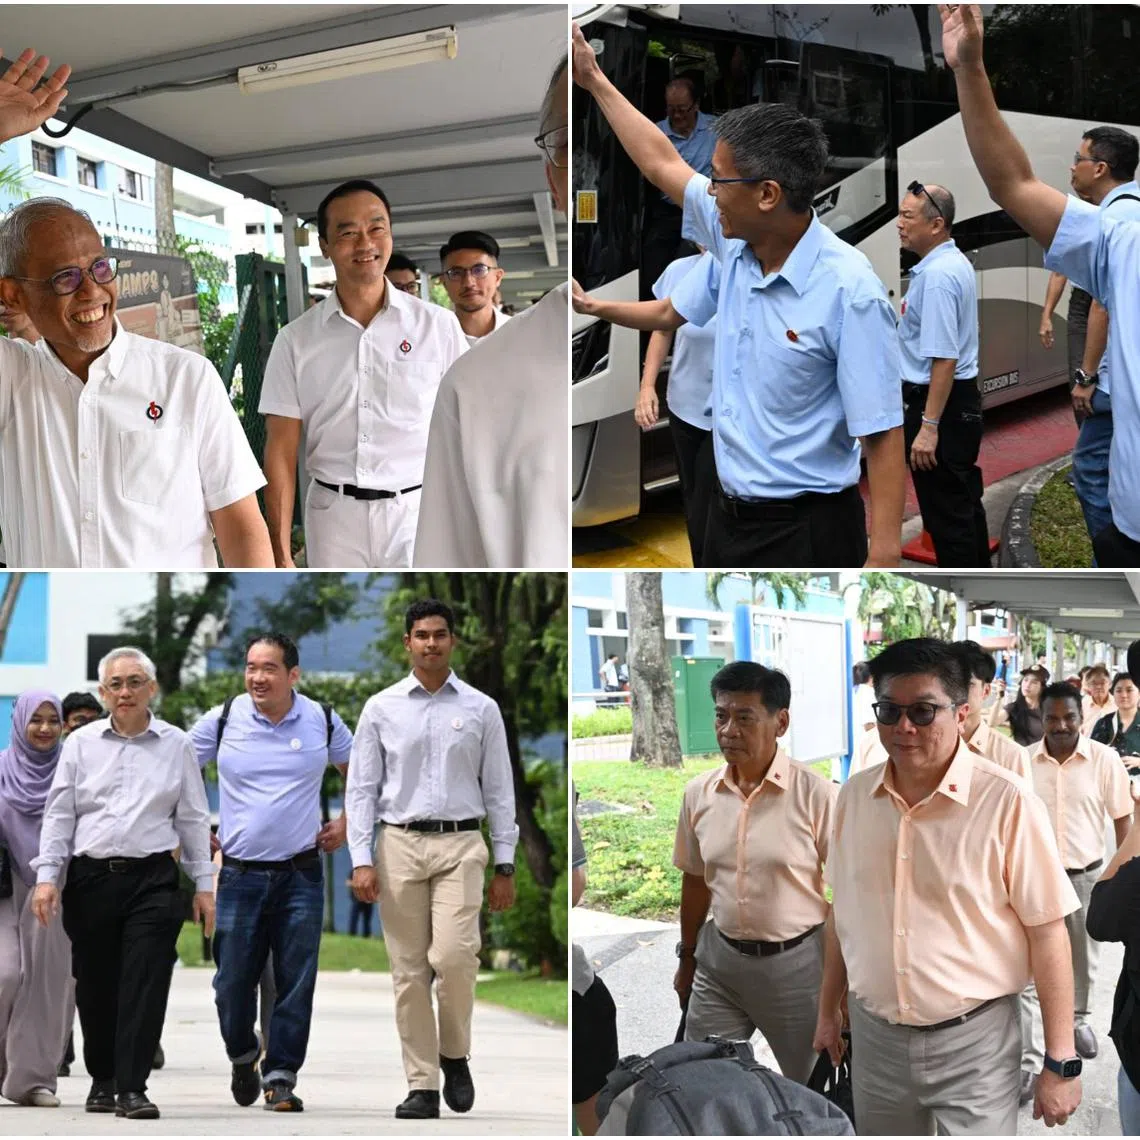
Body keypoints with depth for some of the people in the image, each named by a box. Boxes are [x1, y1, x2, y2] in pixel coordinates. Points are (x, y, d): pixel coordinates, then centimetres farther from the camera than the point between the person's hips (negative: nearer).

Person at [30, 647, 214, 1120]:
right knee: (95, 988, 8)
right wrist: (46, 876, -1)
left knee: (145, 985, -9)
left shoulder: (176, 744, 6)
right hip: (91, 878, 1)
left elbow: (193, 818, 9)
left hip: (152, 879, -1)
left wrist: (203, 884, 7)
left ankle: (131, 1087, -7)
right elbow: (59, 814, 7)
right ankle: (102, 1080, 25)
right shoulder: (81, 744, 7)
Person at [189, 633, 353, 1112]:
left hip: (301, 875, 0)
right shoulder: (223, 720, -1)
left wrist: (346, 823, 11)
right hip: (240, 874, 0)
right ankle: (243, 1055, 29)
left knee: (296, 983, -2)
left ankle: (280, 1077, 8)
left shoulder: (322, 722, 2)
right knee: (233, 982, 2)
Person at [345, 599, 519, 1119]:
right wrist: (362, 859, -8)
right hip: (399, 846, 1)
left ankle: (455, 1054, 8)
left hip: (459, 847, -1)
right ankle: (422, 1085, 10)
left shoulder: (481, 709, 4)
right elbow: (361, 788, 2)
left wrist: (505, 866, 2)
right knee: (410, 972, 2)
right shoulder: (381, 708, 4)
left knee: (454, 957, -17)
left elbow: (499, 791, 6)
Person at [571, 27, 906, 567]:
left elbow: (882, 435, -23)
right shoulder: (736, 245, 0)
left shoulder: (849, 291, -22)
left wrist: (883, 557, -28)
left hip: (806, 530, -8)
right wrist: (595, 81, 23)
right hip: (728, 515, 8)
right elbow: (663, 164, 17)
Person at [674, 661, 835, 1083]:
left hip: (796, 960, -4)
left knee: (813, 1088, 8)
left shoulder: (816, 795, -13)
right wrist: (688, 957, 19)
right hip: (720, 956, 4)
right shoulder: (698, 793, 1)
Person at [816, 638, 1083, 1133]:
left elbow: (1047, 932, -11)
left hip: (973, 1038, -4)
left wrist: (1060, 1062, -11)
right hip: (875, 1035, 5)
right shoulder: (854, 796, 2)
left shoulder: (1007, 803, -14)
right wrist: (828, 1010, 17)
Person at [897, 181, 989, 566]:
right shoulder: (955, 263, 11)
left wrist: (928, 427, -27)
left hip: (940, 403, -11)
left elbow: (944, 359, -27)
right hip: (962, 399, 11)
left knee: (945, 513, -4)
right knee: (965, 504, 19)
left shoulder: (937, 276, -22)